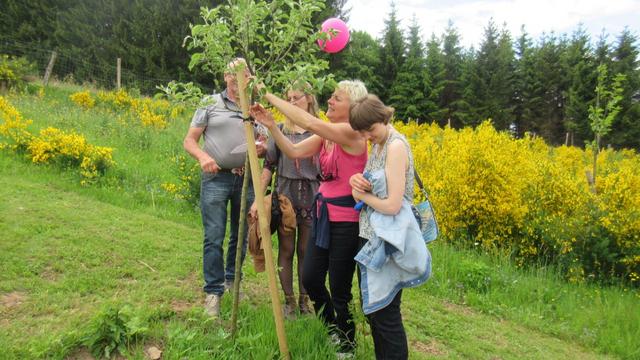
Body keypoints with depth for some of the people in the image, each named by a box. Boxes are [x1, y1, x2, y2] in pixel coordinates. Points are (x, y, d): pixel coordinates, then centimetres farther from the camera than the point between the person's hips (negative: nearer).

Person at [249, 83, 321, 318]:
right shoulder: (280, 129, 3)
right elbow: (269, 165, 1)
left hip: (311, 196, 0)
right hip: (285, 194, 0)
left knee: (305, 251, 9)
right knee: (286, 250, 6)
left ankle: (304, 300, 25)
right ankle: (289, 301, 21)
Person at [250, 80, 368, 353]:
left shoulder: (352, 133, -18)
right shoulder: (326, 134, 7)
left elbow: (309, 122, -30)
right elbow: (294, 152, 1)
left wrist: (270, 96, -23)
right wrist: (270, 125, -11)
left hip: (347, 220, -8)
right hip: (323, 215, 8)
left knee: (339, 289, 7)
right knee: (309, 279, 14)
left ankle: (346, 346, 33)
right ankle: (333, 330, 41)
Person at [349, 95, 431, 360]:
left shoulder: (396, 145, -18)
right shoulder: (378, 145, 9)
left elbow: (392, 205, -24)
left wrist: (361, 194, -8)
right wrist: (356, 181, -8)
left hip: (388, 242, -9)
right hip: (372, 236, 9)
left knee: (385, 314, 4)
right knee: (371, 308, 19)